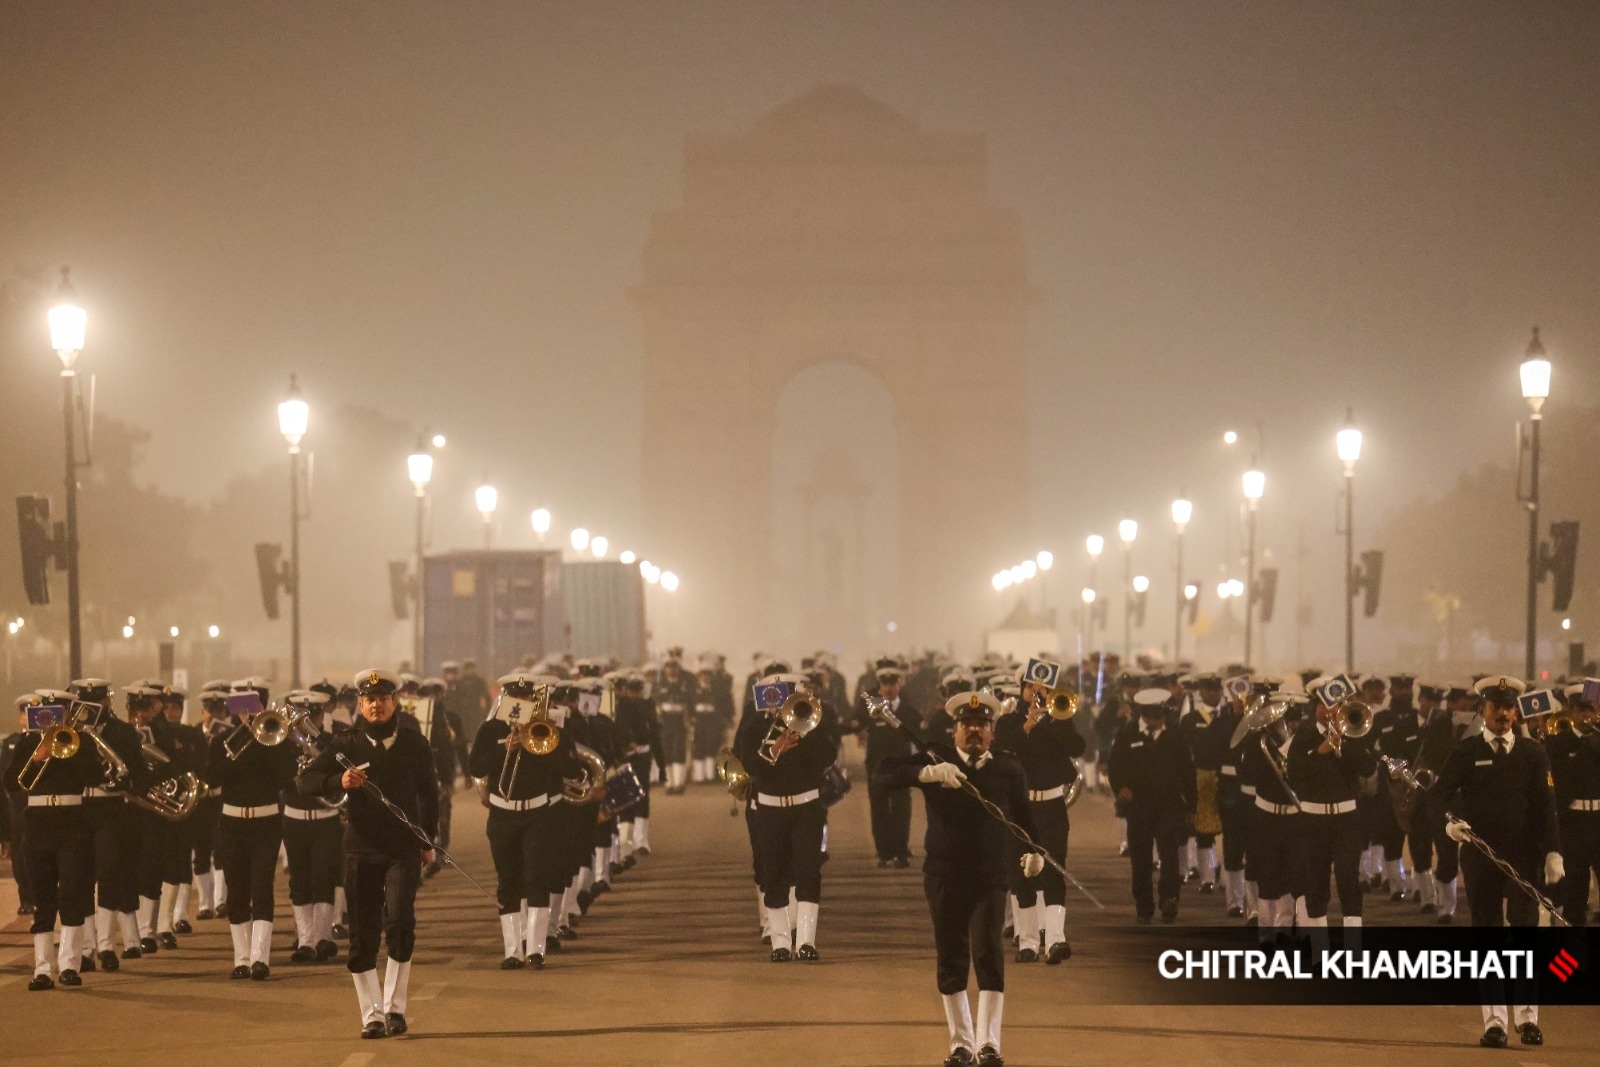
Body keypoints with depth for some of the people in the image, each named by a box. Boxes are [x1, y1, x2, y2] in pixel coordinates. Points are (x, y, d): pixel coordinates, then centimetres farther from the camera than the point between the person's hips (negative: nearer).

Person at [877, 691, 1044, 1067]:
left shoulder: (1008, 768, 3)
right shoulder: (936, 757, -2)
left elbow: (1023, 811, 20)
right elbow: (886, 771, -15)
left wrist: (1033, 850, 15)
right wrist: (930, 772, -29)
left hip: (990, 878, 0)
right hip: (944, 877, 1)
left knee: (989, 955, -13)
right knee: (950, 962, 6)